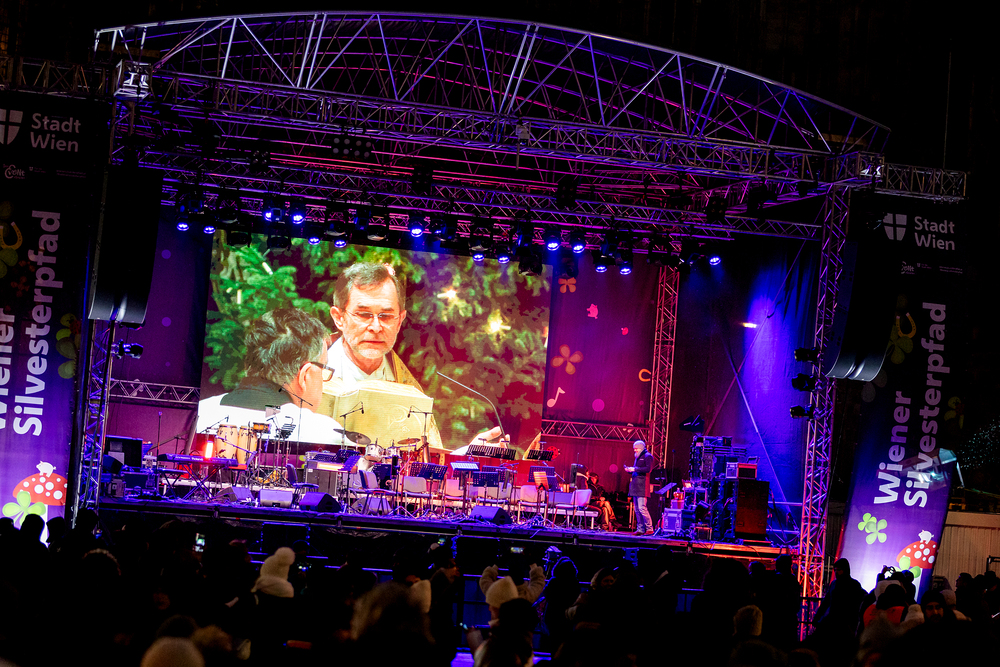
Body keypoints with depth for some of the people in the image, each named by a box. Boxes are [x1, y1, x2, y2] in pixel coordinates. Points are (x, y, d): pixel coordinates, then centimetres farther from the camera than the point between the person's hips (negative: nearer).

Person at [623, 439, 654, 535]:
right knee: (637, 509, 6)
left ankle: (649, 528, -10)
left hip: (642, 486, -9)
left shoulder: (647, 456, -4)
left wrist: (635, 469, -18)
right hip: (636, 486, 9)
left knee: (641, 507, -14)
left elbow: (648, 469, -17)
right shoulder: (637, 457, 22)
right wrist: (629, 469, 8)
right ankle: (640, 529, 9)